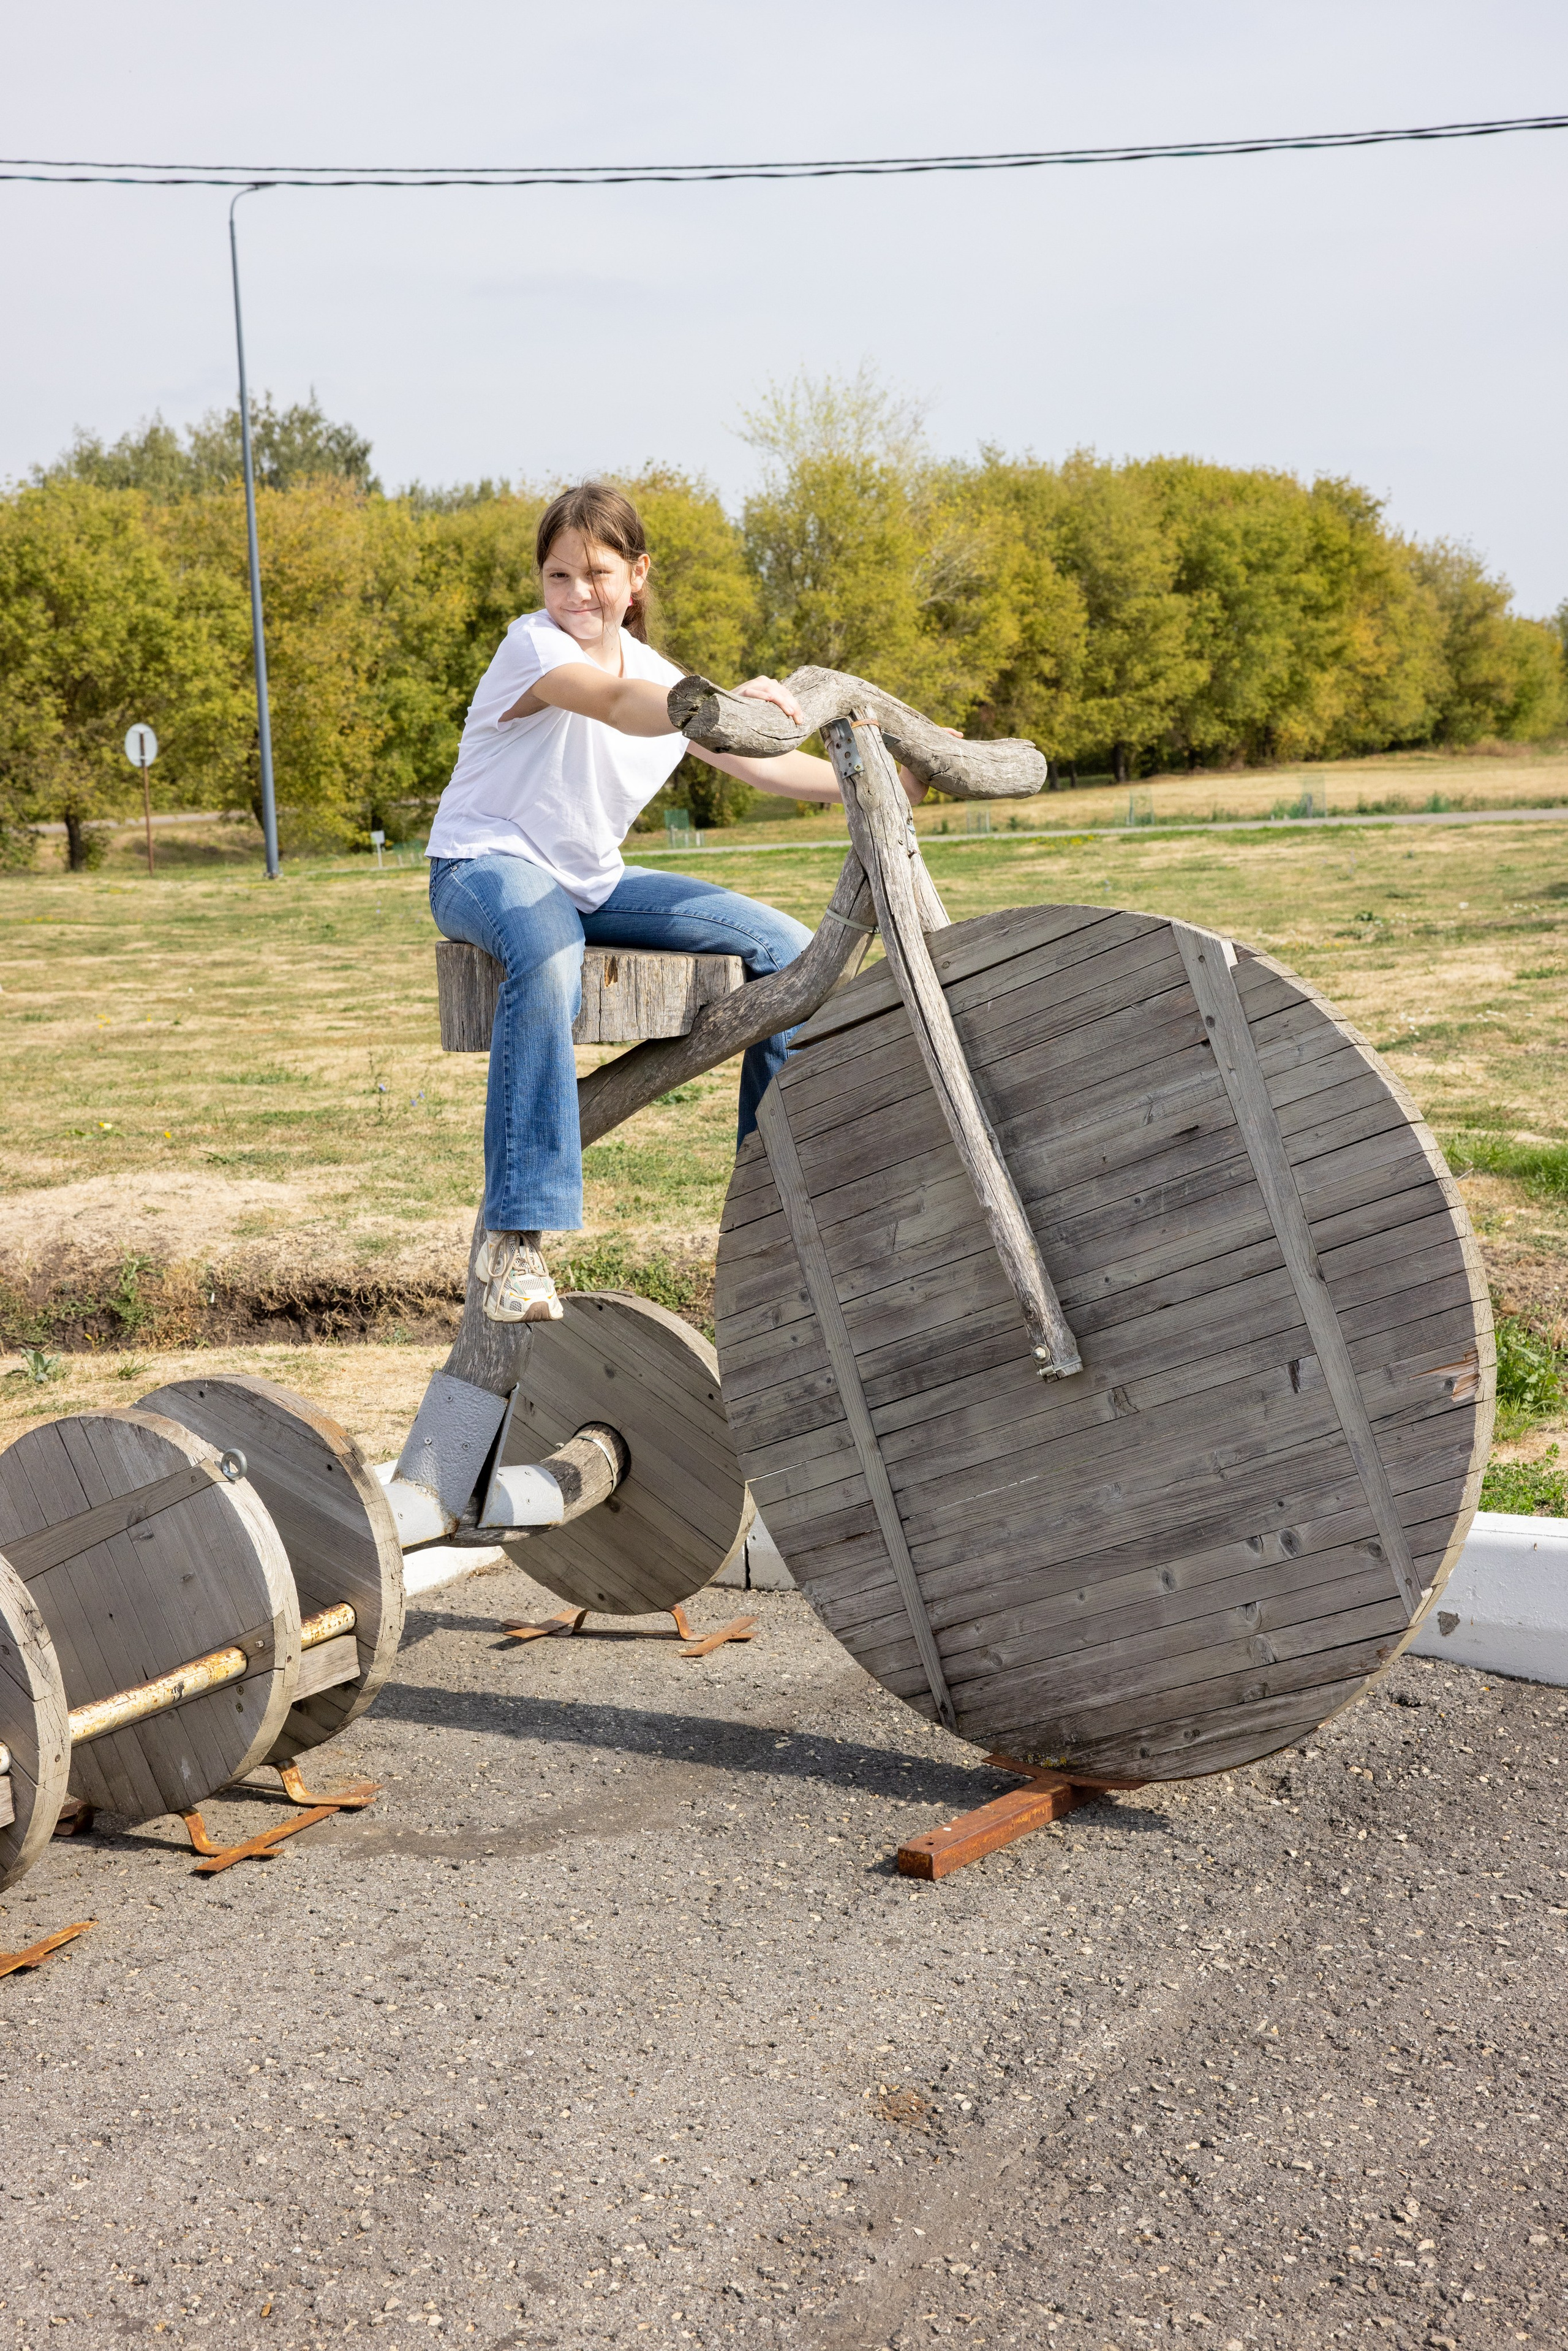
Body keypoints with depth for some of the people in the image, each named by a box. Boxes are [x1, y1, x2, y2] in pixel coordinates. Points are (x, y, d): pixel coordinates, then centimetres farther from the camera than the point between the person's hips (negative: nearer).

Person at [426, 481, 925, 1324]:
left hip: (592, 882, 7)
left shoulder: (661, 679, 6)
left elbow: (758, 763, 14)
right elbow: (617, 704, -38)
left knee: (786, 945, -4)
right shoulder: (533, 646, -16)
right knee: (549, 954, -43)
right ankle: (513, 1239, -40)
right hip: (484, 865, -7)